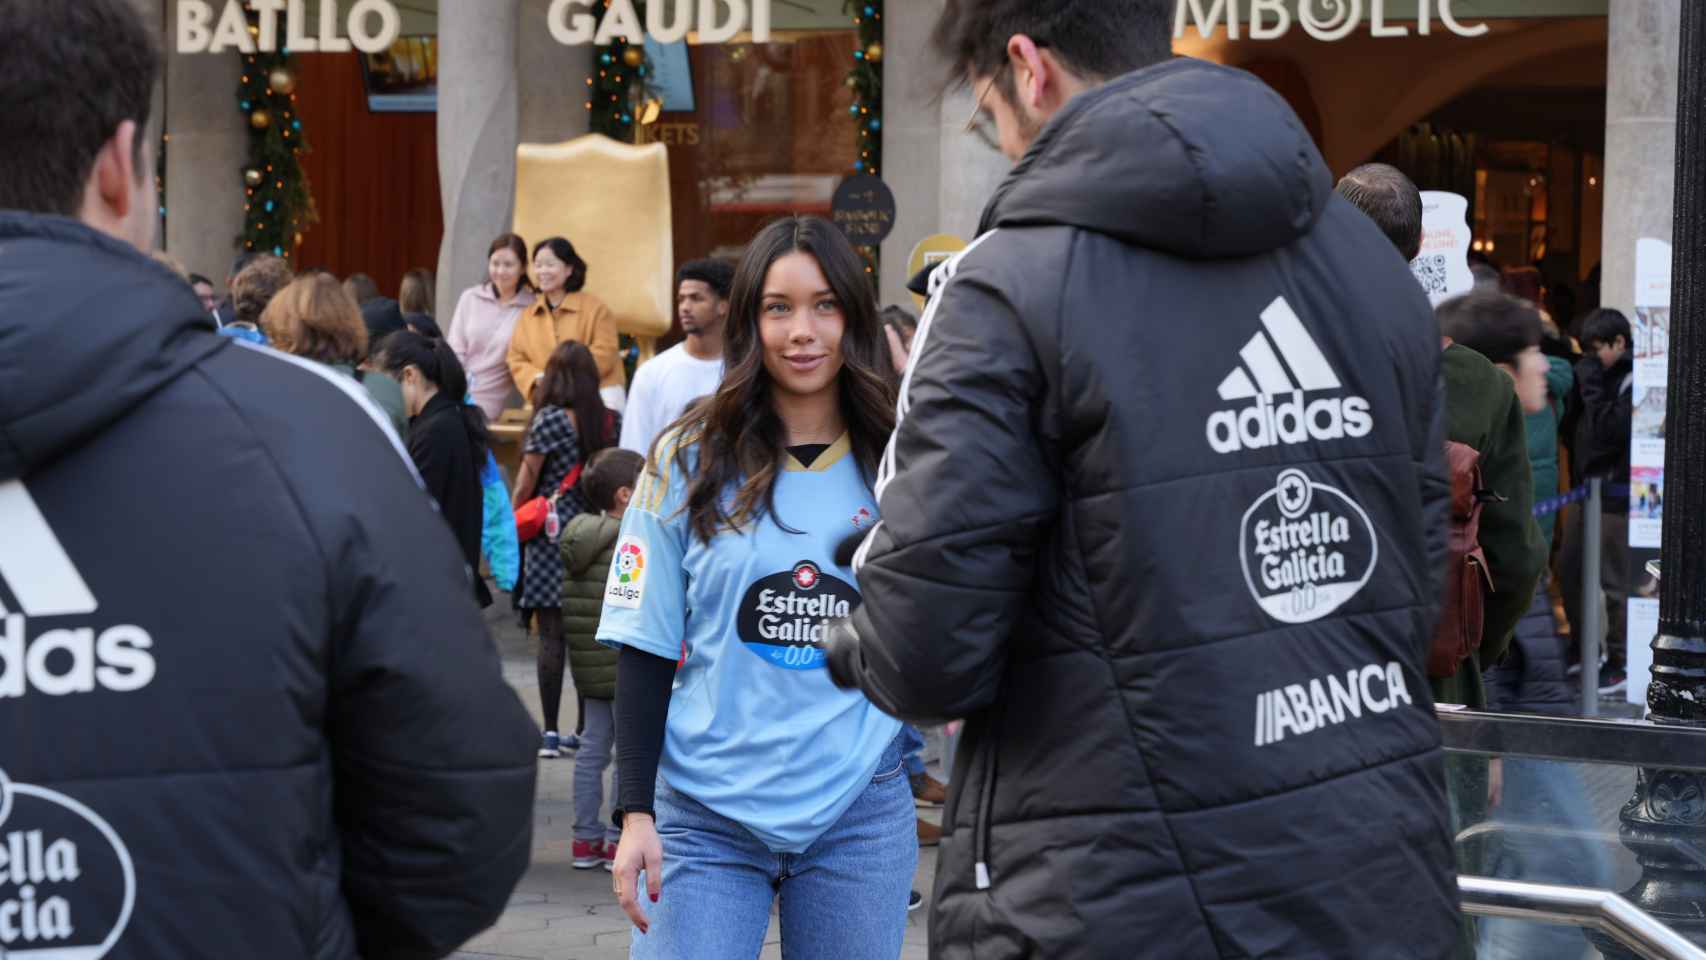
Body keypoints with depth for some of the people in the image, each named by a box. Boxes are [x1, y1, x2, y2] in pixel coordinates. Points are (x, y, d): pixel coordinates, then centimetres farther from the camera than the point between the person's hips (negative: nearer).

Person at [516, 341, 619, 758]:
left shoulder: (550, 419, -7)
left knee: (551, 634, -4)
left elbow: (525, 484, -4)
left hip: (552, 533, -5)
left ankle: (550, 732, -6)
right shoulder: (609, 421, 6)